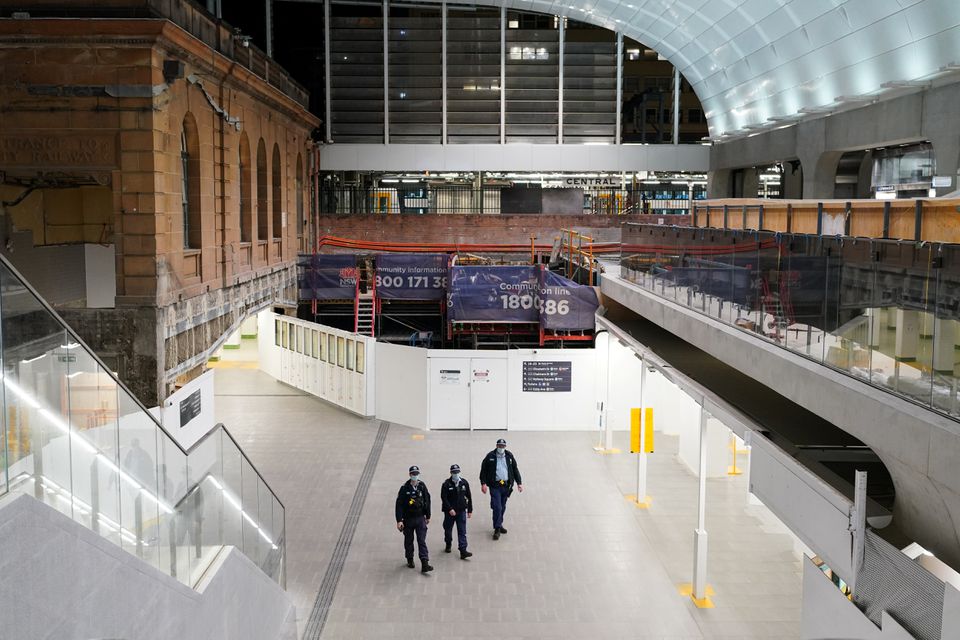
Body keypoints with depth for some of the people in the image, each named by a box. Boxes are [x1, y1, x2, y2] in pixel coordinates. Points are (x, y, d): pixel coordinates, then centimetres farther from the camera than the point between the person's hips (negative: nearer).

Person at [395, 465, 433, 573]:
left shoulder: (422, 486, -1)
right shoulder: (404, 488, -10)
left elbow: (427, 501, 10)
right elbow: (399, 505, -10)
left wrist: (428, 516, 13)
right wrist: (399, 520, -15)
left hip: (420, 518, 1)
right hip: (408, 519, -1)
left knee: (422, 541, -5)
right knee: (409, 541, 14)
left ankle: (425, 564, -8)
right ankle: (410, 560, 32)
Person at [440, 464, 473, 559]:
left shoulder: (464, 483, 2)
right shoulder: (446, 484, -8)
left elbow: (469, 497, 9)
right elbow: (443, 498, -13)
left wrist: (470, 510, 9)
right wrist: (450, 509, -20)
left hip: (461, 510, 2)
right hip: (449, 511, -2)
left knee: (462, 531, -4)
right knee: (448, 529, 14)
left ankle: (463, 551, -7)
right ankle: (448, 545, 38)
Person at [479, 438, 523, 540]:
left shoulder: (509, 456, 7)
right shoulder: (490, 456, -3)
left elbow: (515, 469, 13)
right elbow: (483, 470, -1)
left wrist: (519, 483, 8)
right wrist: (483, 483, -9)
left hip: (506, 486, 4)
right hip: (495, 486, -4)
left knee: (502, 507, 13)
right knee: (497, 507, -10)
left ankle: (499, 525, 29)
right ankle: (497, 529, -4)